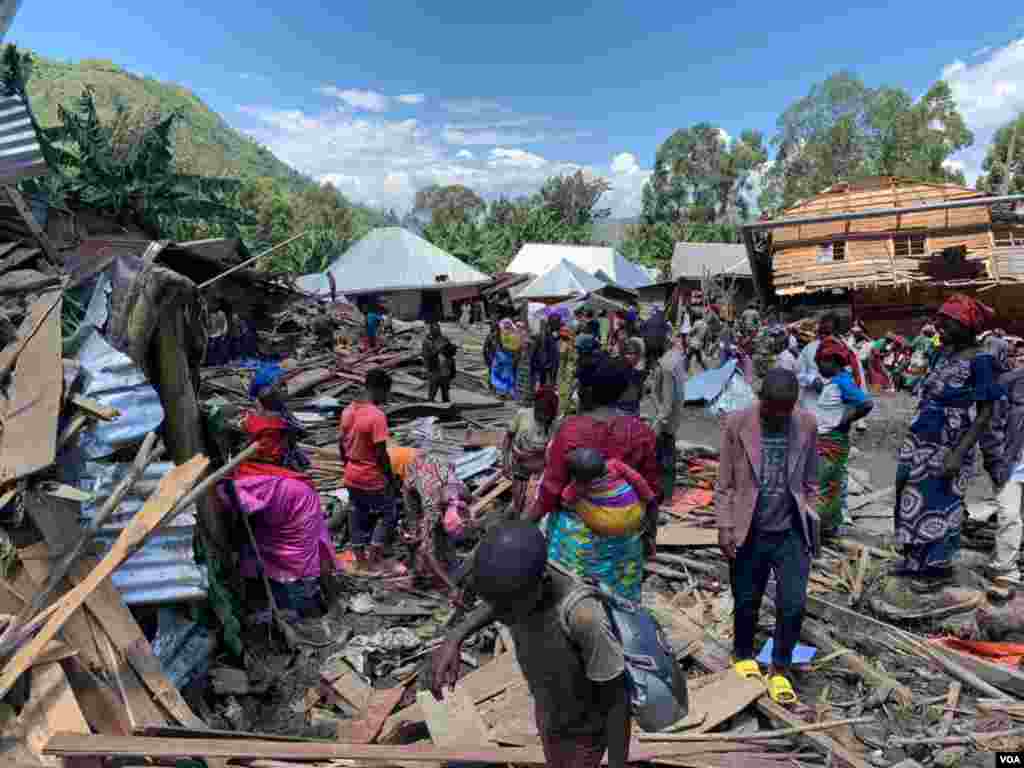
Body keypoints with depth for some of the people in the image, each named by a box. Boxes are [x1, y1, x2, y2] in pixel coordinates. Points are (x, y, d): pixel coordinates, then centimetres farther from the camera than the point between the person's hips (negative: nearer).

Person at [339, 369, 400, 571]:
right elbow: (381, 453, -22)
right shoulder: (377, 416, -24)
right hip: (372, 479, -7)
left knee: (357, 514, 19)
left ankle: (360, 557, 29)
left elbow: (341, 443, 8)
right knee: (388, 514, 12)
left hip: (351, 477, 7)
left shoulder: (348, 410, -1)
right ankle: (373, 558, 12)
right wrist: (392, 478, -11)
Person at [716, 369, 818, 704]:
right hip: (749, 533, -1)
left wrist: (811, 524, 8)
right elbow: (724, 483, -5)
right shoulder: (737, 423, -9)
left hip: (791, 533, 2)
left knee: (794, 605, 0)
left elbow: (810, 482, 8)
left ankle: (780, 669, 25)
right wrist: (724, 526, -8)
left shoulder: (806, 424, -2)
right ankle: (744, 657, 40)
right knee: (746, 604, 13)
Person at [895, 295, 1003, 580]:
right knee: (911, 499, 14)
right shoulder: (942, 353, 5)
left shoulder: (980, 361, -15)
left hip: (948, 448, -7)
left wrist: (959, 454, -23)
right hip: (920, 441, 7)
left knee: (938, 504, 6)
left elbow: (985, 414, -17)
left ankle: (936, 564, 25)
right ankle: (915, 560, 31)